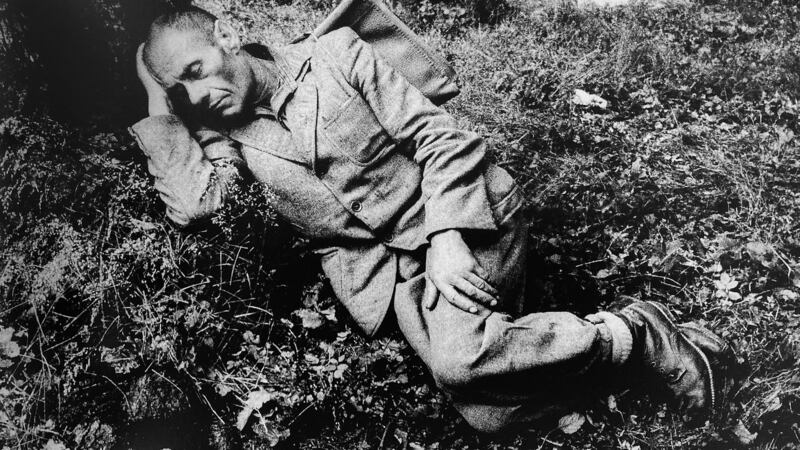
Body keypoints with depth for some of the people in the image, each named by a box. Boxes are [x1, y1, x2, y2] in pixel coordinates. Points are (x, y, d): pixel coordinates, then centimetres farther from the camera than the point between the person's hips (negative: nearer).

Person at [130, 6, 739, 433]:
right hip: (390, 269, 4)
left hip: (460, 221, -4)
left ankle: (642, 337, -11)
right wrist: (160, 107, -1)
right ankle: (643, 358, 4)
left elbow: (442, 137, -5)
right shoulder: (228, 135, 10)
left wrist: (447, 240, -17)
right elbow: (191, 204, -8)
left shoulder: (334, 54, -2)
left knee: (458, 356, -30)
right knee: (487, 414, -14)